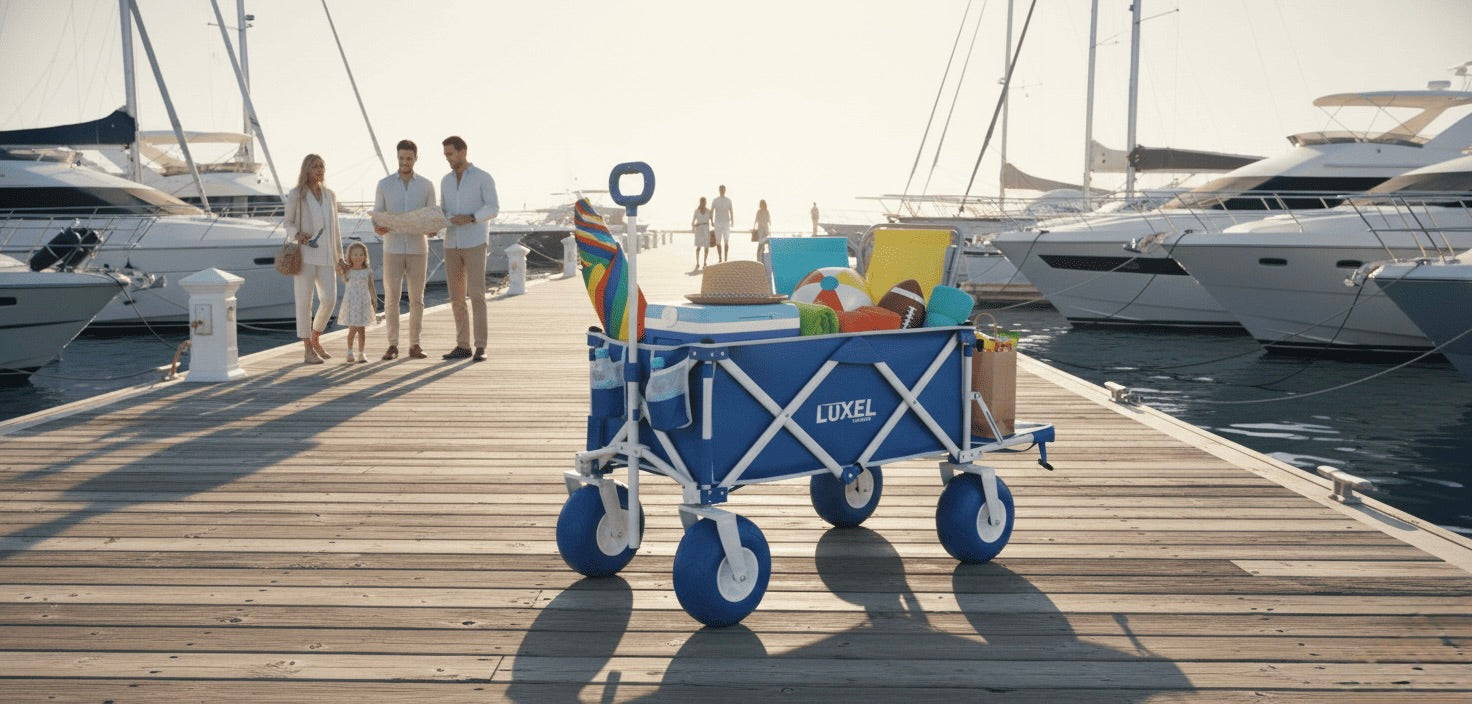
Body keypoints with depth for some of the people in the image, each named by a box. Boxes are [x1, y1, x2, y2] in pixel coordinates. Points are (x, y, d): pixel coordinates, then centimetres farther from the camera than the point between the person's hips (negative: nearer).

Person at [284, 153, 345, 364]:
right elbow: (287, 222, 5)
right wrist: (298, 233, -17)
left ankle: (315, 339, 21)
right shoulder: (296, 195, 0)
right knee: (304, 301, -2)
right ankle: (308, 350, 3)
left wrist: (339, 257, 13)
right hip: (304, 254, -4)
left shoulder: (330, 195, 13)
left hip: (326, 255, 4)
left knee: (329, 299, -3)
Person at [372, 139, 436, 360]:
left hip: (418, 249, 0)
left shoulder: (426, 185, 4)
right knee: (391, 299, -1)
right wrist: (378, 229, -21)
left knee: (416, 299, 2)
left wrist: (431, 230, -19)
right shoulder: (384, 184, 2)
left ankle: (414, 345, 10)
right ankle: (393, 345, 7)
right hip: (393, 249, 0)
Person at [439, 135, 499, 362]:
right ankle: (463, 346, 12)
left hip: (475, 244, -6)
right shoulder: (446, 181, 13)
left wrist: (470, 218, -28)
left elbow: (493, 209, -12)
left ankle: (480, 347, -8)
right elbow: (444, 213, 16)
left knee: (476, 295, -12)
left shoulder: (484, 177, -4)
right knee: (457, 297, 5)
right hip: (452, 244, 6)